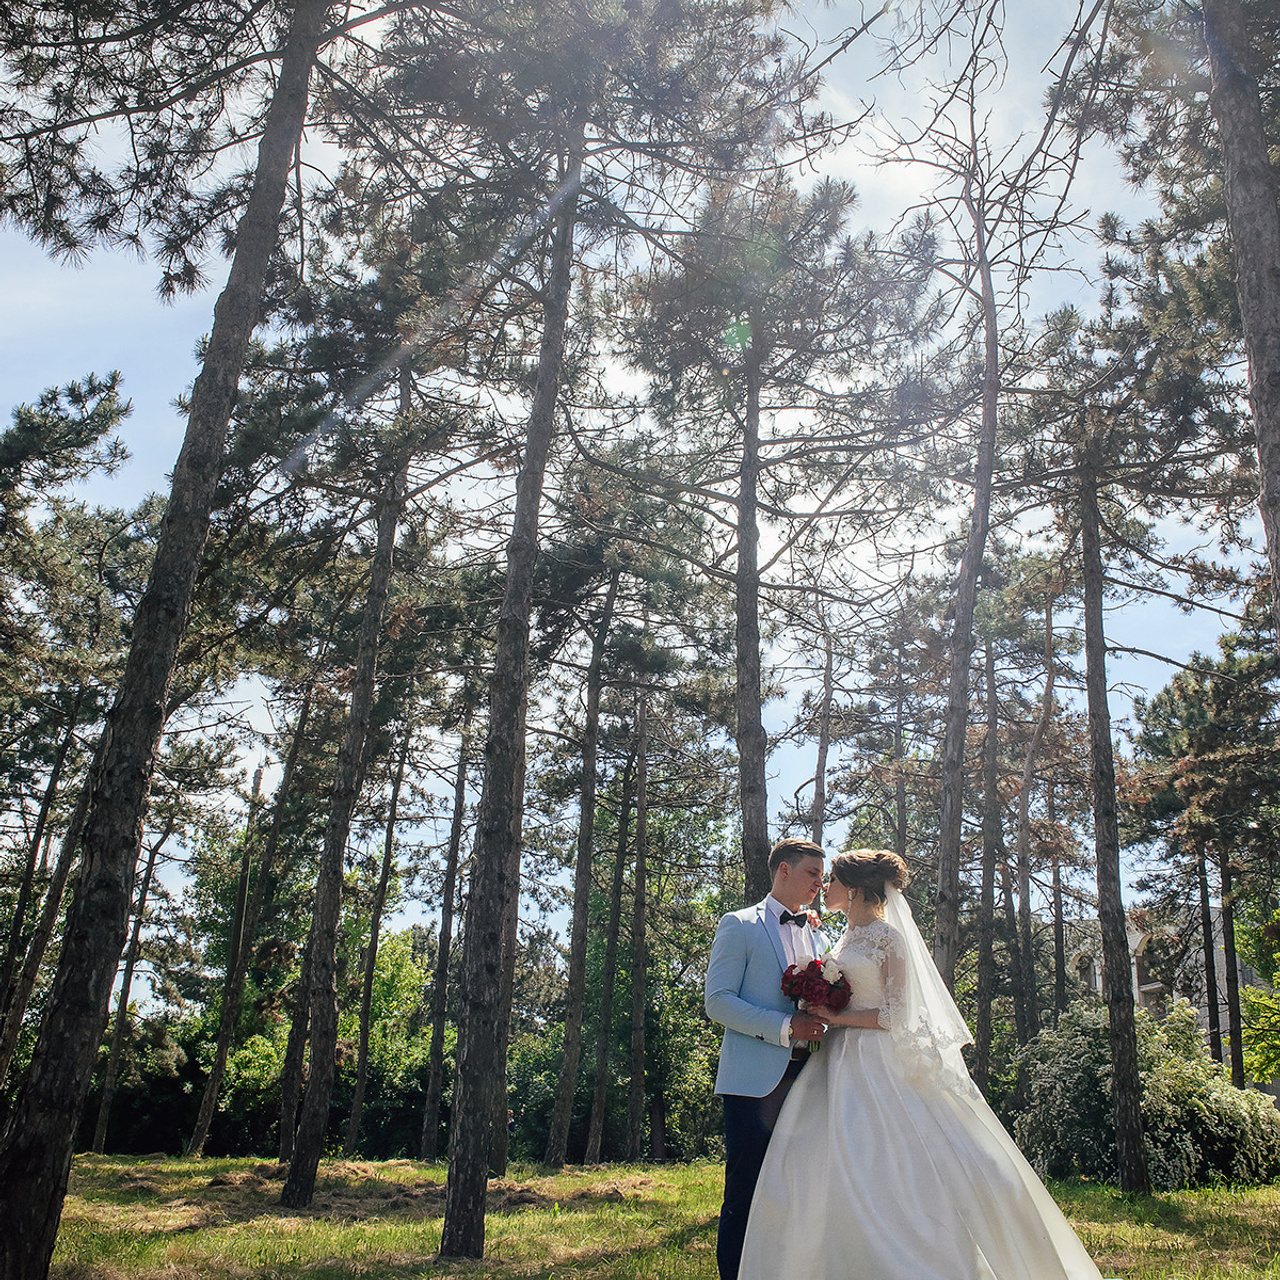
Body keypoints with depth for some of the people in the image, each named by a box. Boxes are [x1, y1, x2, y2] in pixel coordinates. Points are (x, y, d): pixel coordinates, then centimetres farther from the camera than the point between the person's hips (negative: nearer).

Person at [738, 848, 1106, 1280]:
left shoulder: (888, 937, -6)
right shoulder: (846, 939, 17)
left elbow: (897, 1014, -11)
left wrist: (837, 1018, -14)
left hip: (878, 1066, -7)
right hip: (841, 1065, 7)